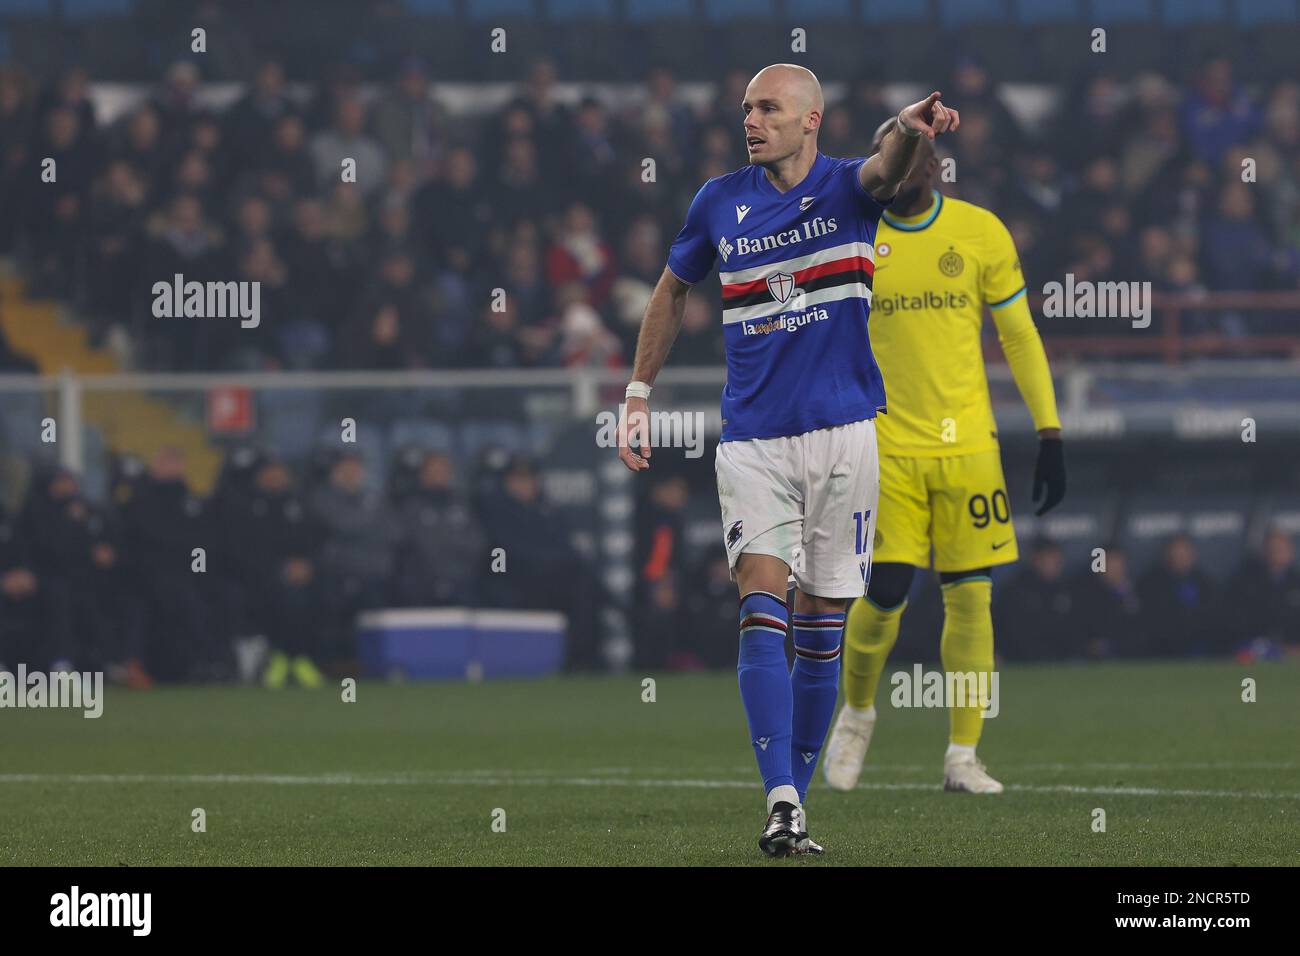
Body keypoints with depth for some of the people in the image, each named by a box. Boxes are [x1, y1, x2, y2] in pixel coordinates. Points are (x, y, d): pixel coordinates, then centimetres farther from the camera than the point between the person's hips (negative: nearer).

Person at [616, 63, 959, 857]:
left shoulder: (846, 188, -2)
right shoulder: (720, 202, 5)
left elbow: (886, 171, -26)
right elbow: (674, 290, 20)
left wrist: (909, 133, -49)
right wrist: (640, 393, 17)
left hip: (842, 433, -1)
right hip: (752, 439, 1)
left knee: (822, 630, 4)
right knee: (762, 604, -16)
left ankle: (796, 800, 16)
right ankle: (781, 806, -24)